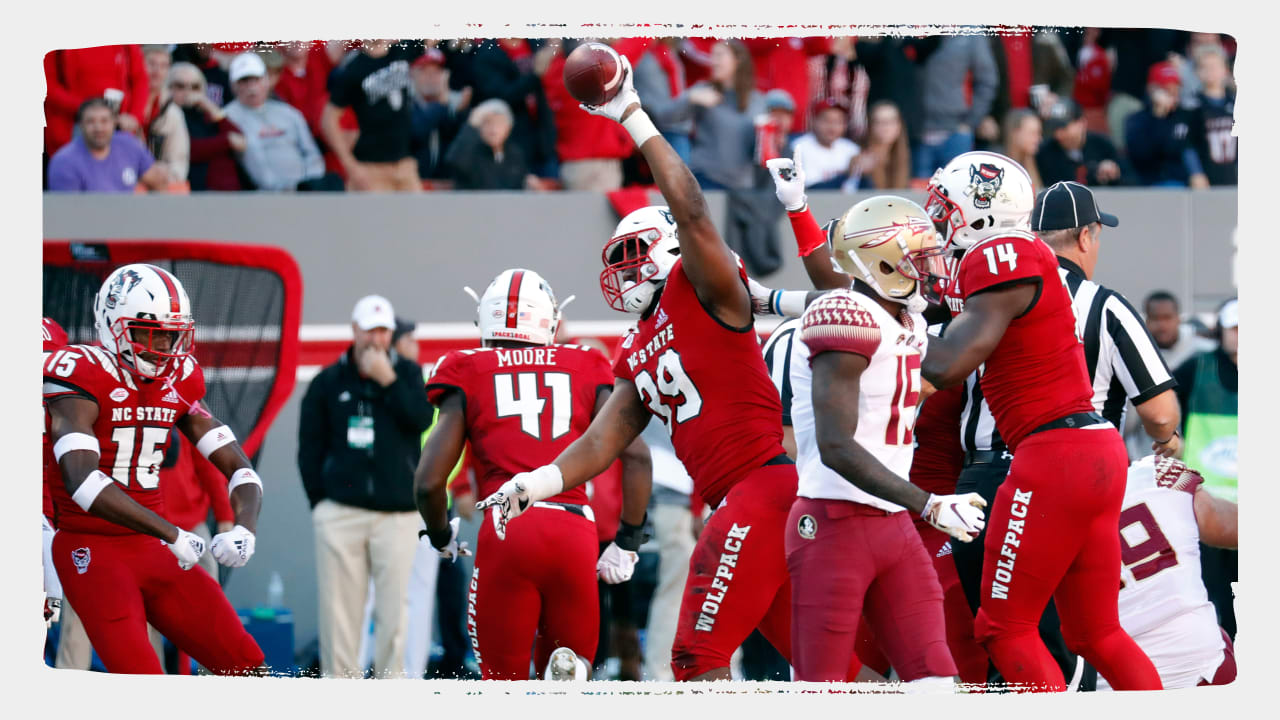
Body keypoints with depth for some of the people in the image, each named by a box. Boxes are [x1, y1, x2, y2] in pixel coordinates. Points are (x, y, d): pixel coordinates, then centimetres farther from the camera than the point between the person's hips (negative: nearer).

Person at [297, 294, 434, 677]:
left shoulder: (407, 373, 10)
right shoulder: (328, 382, 8)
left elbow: (421, 419, -7)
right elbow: (310, 447, 10)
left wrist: (388, 381, -11)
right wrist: (319, 500, 3)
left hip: (396, 512, 0)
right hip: (340, 512, 0)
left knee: (393, 606, -4)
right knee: (339, 606, -3)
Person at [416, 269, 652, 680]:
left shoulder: (470, 376, 13)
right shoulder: (585, 371, 16)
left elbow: (429, 482, 7)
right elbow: (635, 455, 5)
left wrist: (441, 537, 27)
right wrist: (627, 542, 15)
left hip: (505, 536, -1)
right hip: (575, 534, 1)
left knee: (504, 678, 13)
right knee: (570, 663, 20)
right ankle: (568, 672, -19)